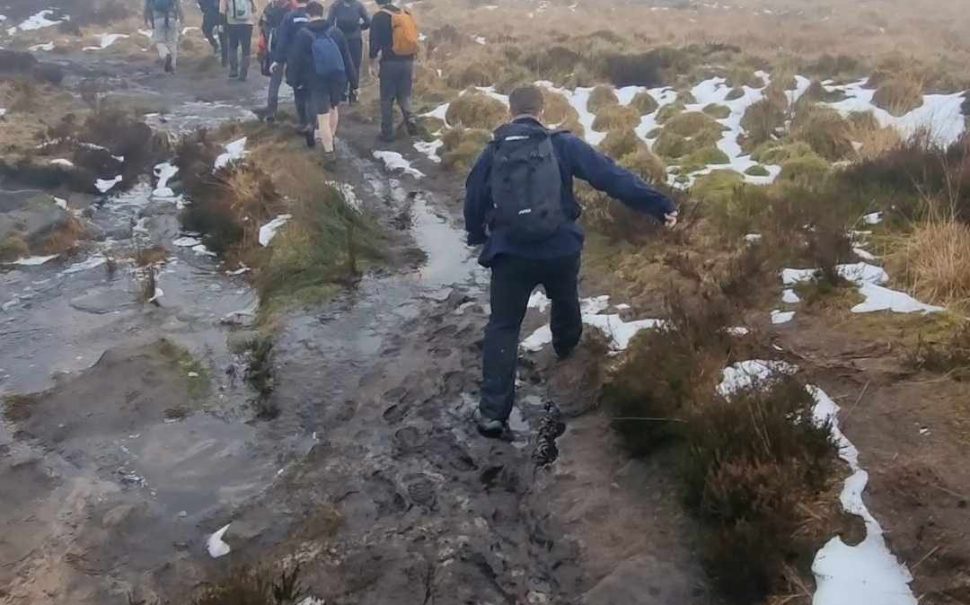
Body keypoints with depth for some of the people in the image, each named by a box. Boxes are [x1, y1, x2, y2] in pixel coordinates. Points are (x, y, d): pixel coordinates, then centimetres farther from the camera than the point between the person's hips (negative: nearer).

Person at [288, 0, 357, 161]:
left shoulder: (303, 34, -6)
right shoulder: (335, 32, 0)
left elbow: (296, 60, -2)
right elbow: (347, 58, 1)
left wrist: (298, 79, 13)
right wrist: (353, 81, 7)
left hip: (316, 82, -3)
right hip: (338, 79, 3)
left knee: (323, 117, 1)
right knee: (333, 108, 26)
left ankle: (329, 151, 2)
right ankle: (329, 139, 41)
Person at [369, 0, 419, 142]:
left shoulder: (379, 17, -6)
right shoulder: (406, 14, 9)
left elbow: (374, 42, -8)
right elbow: (413, 39, 13)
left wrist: (372, 63, 5)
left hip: (390, 62, -4)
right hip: (407, 61, 4)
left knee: (387, 99, 7)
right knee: (404, 95, 19)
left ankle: (387, 133, 10)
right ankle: (410, 120, -2)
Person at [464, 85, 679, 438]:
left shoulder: (493, 152, 3)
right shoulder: (562, 145, -3)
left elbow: (474, 200, 11)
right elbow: (611, 176, -10)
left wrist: (478, 236, 32)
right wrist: (659, 205, -11)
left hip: (510, 253, 0)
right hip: (560, 249, 0)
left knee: (503, 327, 6)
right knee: (565, 300, 32)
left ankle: (492, 410, -3)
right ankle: (566, 346, 62)